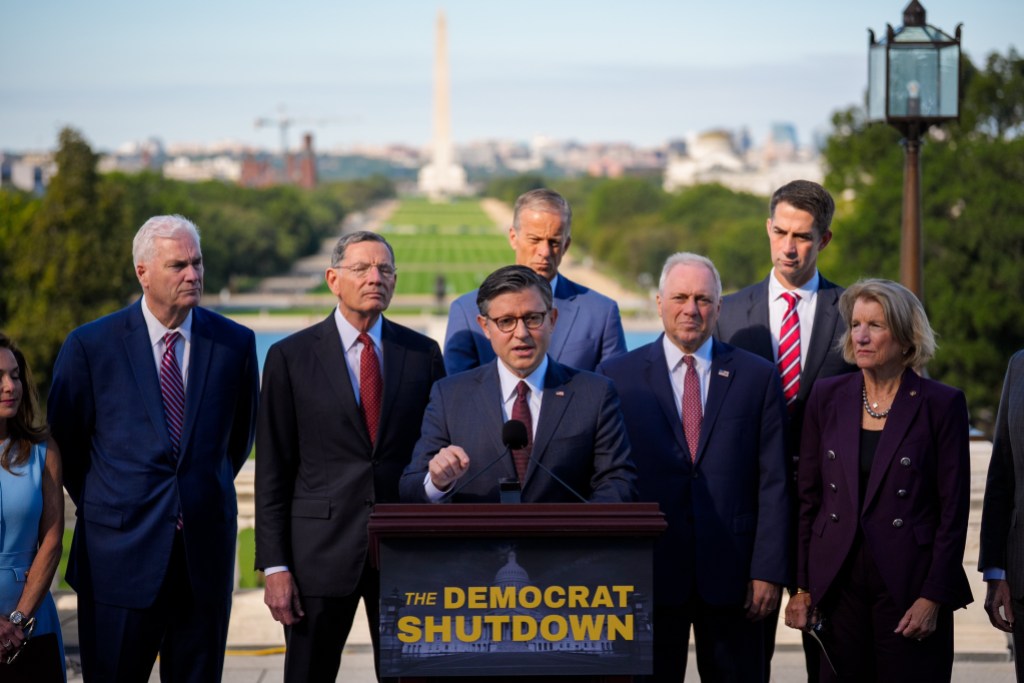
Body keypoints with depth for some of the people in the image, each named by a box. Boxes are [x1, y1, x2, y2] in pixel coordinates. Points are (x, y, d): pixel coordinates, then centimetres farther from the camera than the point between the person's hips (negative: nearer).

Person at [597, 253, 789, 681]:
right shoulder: (617, 376, 5)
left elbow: (774, 482, 4)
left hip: (730, 576, 1)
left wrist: (768, 571, -3)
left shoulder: (758, 377, 6)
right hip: (647, 572, 0)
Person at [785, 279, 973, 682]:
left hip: (908, 586, -3)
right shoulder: (828, 396, 7)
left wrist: (934, 598, -8)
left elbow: (954, 510, -3)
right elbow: (807, 497, 9)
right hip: (837, 584, 3)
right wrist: (802, 586, 5)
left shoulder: (941, 405, -3)